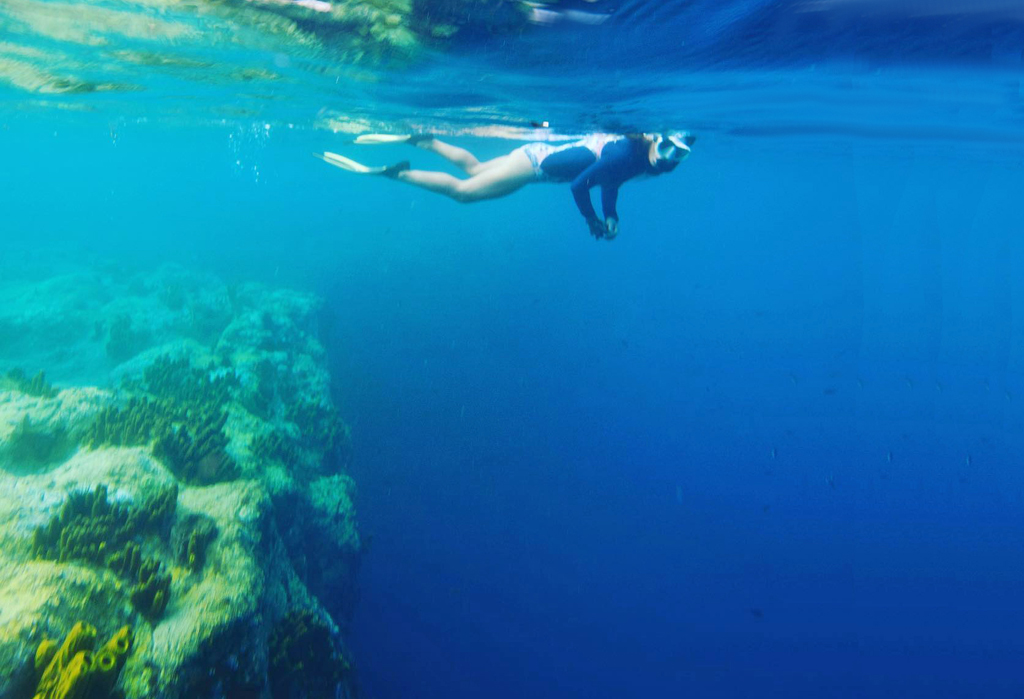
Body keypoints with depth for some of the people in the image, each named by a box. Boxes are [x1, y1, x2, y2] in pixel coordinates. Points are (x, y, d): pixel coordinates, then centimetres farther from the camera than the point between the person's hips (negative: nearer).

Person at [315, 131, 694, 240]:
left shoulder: (631, 149, 0)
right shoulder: (626, 155, -28)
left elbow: (609, 180, 18)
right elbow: (578, 186, -29)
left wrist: (611, 216, 8)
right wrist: (593, 221, -15)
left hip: (542, 152, 9)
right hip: (536, 161, -9)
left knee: (472, 168, 25)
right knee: (460, 190, -6)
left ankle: (423, 140, 34)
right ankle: (392, 172, -1)